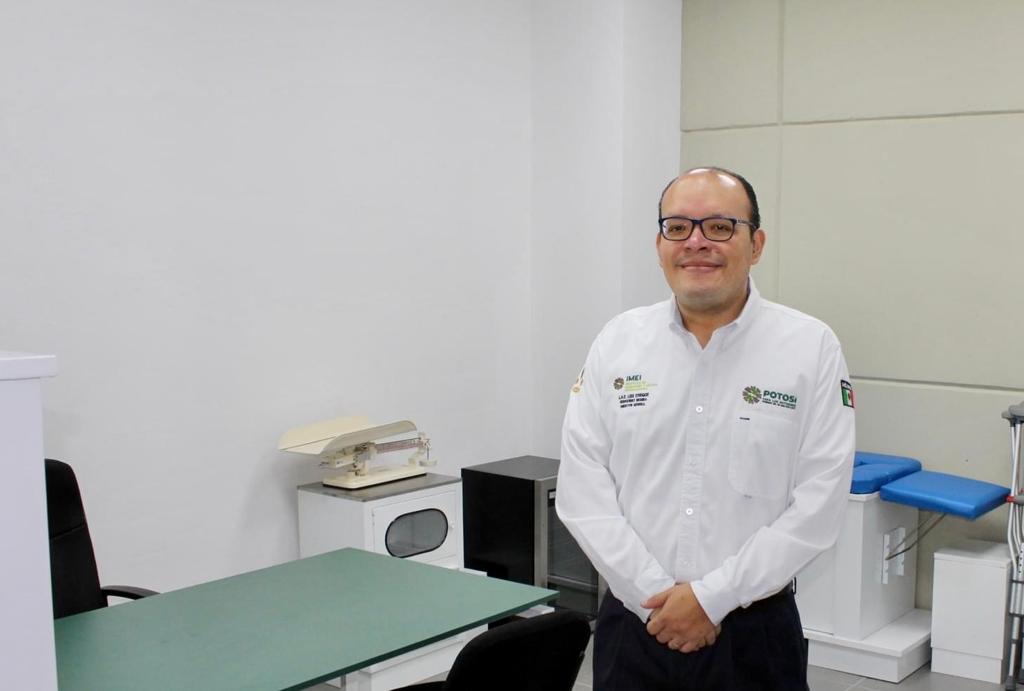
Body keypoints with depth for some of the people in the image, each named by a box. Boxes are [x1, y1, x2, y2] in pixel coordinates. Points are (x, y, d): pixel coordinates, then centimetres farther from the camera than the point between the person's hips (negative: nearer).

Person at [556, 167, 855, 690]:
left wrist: (711, 597, -13)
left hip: (754, 631, -1)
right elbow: (582, 493, -3)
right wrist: (658, 597, -10)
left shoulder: (811, 347, -5)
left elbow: (818, 505, -10)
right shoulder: (617, 342, 0)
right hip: (633, 623, 2)